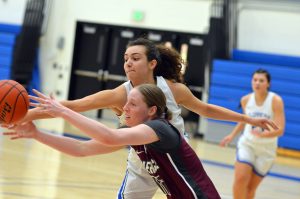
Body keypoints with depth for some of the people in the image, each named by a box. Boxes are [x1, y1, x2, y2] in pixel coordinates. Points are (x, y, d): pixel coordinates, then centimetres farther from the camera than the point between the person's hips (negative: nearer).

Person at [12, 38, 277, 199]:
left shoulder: (174, 89, -17)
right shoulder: (121, 95, -22)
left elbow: (206, 109, 1)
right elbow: (73, 106, -31)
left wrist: (247, 119, 6)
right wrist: (26, 115, -42)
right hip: (141, 171, 0)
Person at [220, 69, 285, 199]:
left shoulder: (276, 101, -16)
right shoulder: (246, 100, -3)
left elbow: (279, 130, -22)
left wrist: (262, 134, -38)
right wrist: (232, 135, 18)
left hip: (266, 150, -2)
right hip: (247, 144, 2)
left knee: (251, 188, 4)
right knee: (240, 179, -18)